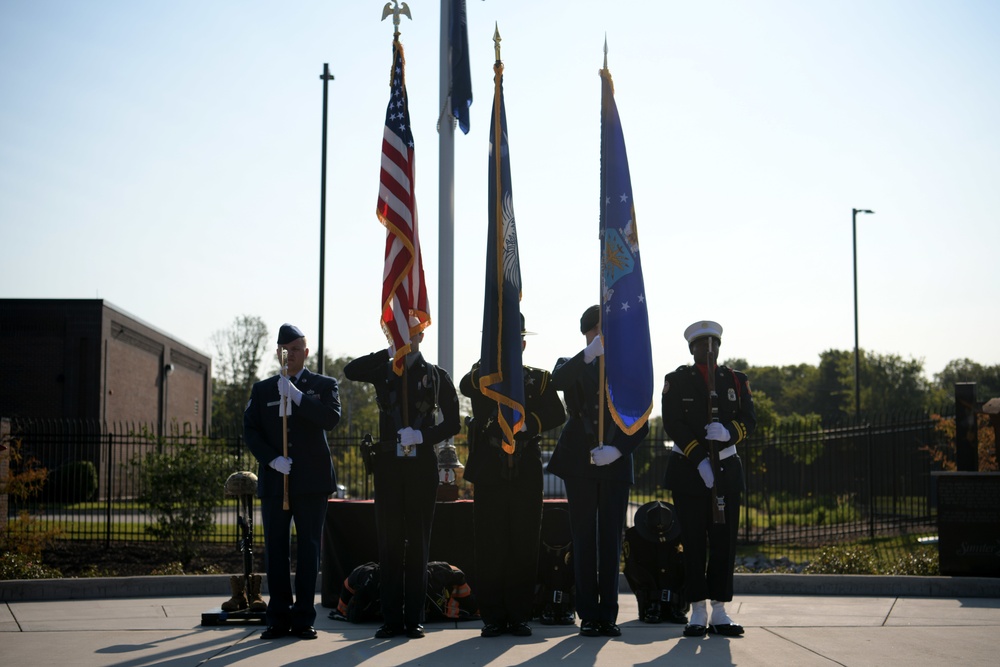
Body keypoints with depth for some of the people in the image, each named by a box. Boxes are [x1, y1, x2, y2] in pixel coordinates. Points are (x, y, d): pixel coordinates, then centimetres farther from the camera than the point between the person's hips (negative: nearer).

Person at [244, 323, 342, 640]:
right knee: (275, 549, 3)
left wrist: (297, 395, -17)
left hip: (311, 481, -2)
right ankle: (278, 618, 9)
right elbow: (250, 430, 6)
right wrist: (272, 459, -9)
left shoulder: (324, 385, 7)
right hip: (274, 480, 2)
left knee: (308, 548, -1)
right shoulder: (262, 389, 12)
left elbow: (331, 418, -11)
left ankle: (304, 619, 3)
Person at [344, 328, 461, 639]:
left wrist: (423, 436, -12)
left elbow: (453, 423, 4)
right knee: (389, 540, 1)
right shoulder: (383, 371, 10)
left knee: (418, 541, 1)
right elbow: (351, 371, -11)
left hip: (422, 465, -1)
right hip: (389, 465, 1)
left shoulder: (437, 376, 7)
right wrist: (391, 352, -13)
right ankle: (391, 619, 5)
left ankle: (415, 619, 6)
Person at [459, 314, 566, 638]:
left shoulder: (538, 378, 12)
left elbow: (557, 414, -2)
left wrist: (527, 423, -16)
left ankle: (518, 615, 9)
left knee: (524, 546, 1)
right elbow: (466, 386, -15)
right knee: (490, 546, 0)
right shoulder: (482, 375, 10)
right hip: (490, 474, -1)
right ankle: (493, 617, 7)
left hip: (527, 475, 1)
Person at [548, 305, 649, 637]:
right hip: (580, 463, 0)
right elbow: (558, 380, -18)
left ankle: (608, 615, 4)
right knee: (584, 539, 0)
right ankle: (588, 615, 3)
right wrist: (590, 353, -32)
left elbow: (641, 425, 6)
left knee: (611, 539, 1)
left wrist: (617, 450, -11)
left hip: (615, 464, 1)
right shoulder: (574, 366, 9)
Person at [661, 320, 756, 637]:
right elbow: (672, 425, -8)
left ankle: (720, 613, 5)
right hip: (688, 469, -3)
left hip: (727, 469, 3)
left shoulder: (737, 380, 11)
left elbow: (749, 421, 1)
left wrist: (728, 431, -21)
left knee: (725, 540, 0)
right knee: (694, 541, -3)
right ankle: (698, 612, 2)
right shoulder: (677, 380, 2)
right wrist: (700, 460, -17)